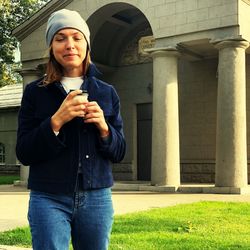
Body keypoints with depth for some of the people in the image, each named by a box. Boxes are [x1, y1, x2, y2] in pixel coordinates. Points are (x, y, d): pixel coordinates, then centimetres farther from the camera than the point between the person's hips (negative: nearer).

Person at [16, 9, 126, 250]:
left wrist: (103, 127, -11)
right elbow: (23, 153, -3)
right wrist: (56, 121, -17)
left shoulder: (107, 92, 7)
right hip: (49, 199, -2)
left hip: (97, 198, 2)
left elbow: (119, 152, 8)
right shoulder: (35, 92, 1)